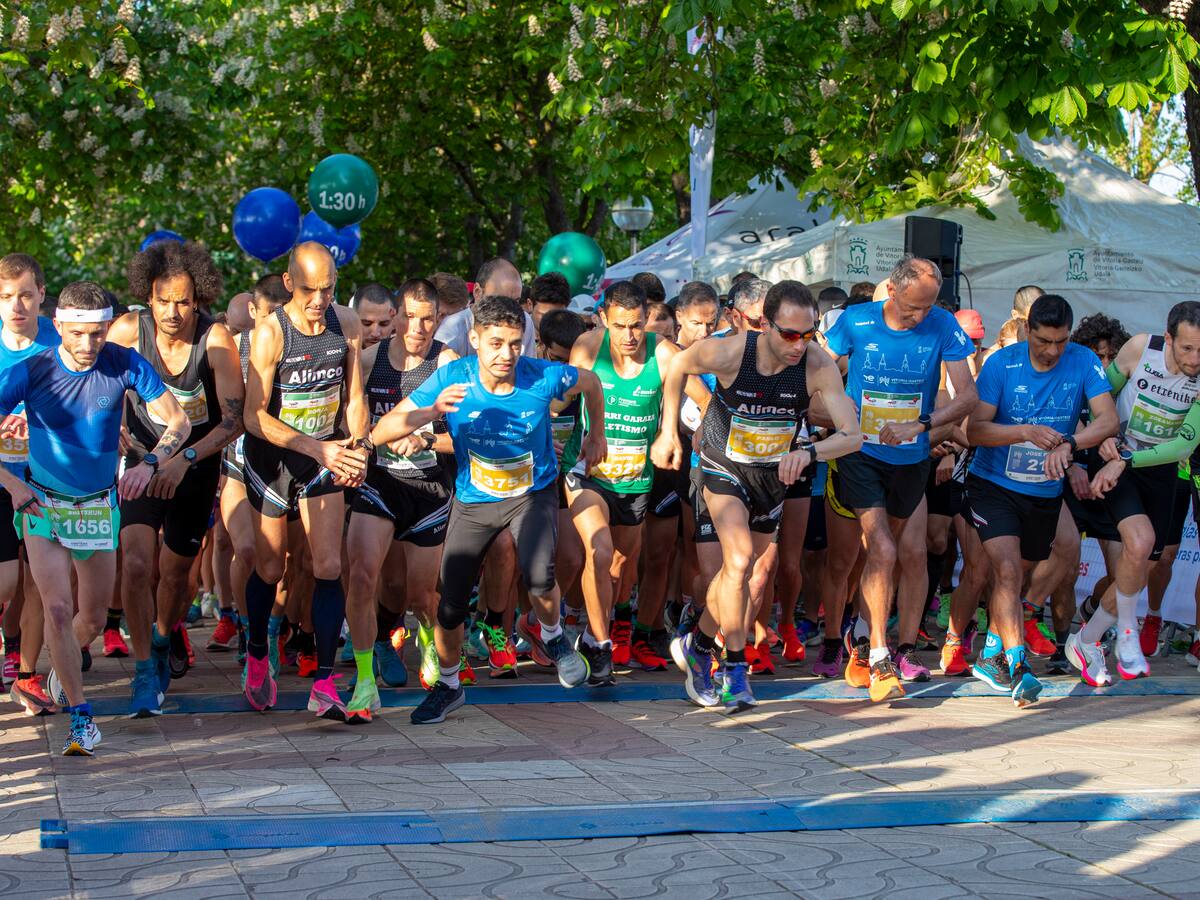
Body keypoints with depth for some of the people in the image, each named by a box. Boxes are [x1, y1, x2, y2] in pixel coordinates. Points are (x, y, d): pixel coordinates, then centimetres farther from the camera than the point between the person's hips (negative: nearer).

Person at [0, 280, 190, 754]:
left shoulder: (125, 364, -12)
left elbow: (178, 420, -8)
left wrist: (149, 463, -27)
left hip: (99, 507, 2)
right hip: (42, 504, -2)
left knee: (93, 620, 12)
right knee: (58, 607, -17)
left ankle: (63, 666, 46)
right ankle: (80, 716, -6)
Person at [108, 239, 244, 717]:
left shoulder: (215, 339, -21)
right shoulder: (129, 330, -16)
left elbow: (235, 420, -24)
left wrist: (184, 458, -36)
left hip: (197, 467, 0)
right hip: (143, 461, 0)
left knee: (175, 571, 10)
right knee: (136, 562, -19)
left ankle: (165, 638, 43)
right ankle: (145, 673, -7)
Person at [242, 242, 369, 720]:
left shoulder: (347, 324, -4)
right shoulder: (270, 332, -18)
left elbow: (354, 397, 6)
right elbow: (255, 415, -19)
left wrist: (356, 447, -11)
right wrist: (317, 449, -27)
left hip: (326, 455, 3)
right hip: (272, 455, -2)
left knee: (328, 566, -9)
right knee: (269, 567, 10)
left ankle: (324, 684, -9)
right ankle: (257, 658, 36)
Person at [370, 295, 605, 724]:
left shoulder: (543, 378, -22)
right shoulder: (451, 379, -22)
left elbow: (590, 382, 2)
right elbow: (380, 433, -26)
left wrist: (596, 435, 15)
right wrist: (429, 413, -43)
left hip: (533, 492, -1)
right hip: (473, 500, 1)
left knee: (538, 575, -29)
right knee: (450, 608, 1)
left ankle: (552, 638, 6)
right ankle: (448, 686, 30)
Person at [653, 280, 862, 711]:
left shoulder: (818, 366, -26)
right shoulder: (729, 353, -28)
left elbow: (853, 435, -28)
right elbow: (679, 365, -6)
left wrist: (808, 451, -47)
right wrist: (668, 431, -5)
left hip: (773, 475, 3)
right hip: (724, 466, -3)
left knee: (739, 570, 15)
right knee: (739, 558, -22)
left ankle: (697, 646, 38)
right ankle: (736, 670, -13)